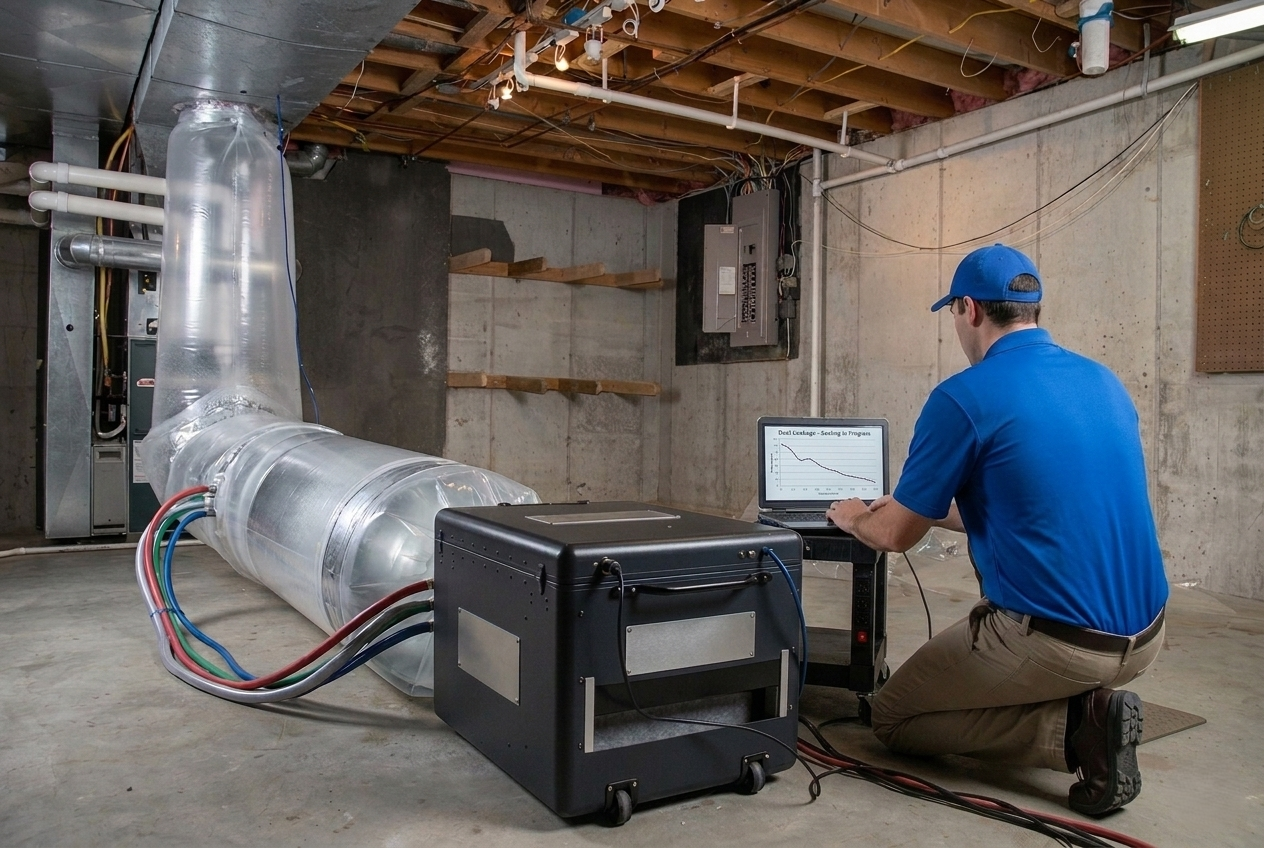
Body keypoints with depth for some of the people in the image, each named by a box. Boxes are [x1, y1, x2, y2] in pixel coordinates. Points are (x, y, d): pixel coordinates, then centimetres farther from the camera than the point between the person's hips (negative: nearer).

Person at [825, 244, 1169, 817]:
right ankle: (1087, 698, 11)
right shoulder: (1105, 382, 8)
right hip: (1145, 635, 9)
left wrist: (855, 517, 17)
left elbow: (895, 536, -7)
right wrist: (930, 510, 28)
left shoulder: (963, 397, -15)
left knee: (891, 718, 12)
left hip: (1057, 641, -8)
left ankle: (1073, 727, -5)